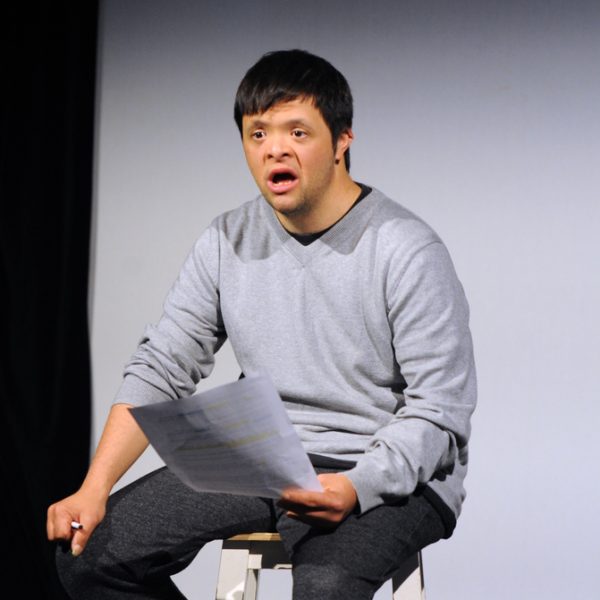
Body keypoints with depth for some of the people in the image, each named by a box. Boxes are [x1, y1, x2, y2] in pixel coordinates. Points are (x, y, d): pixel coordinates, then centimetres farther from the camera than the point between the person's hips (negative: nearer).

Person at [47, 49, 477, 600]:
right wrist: (94, 489, -6)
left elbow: (440, 410, -14)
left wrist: (355, 488, -31)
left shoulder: (408, 252, -11)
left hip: (389, 474, -6)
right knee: (89, 549, -9)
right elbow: (161, 367, 6)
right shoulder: (226, 243, 6)